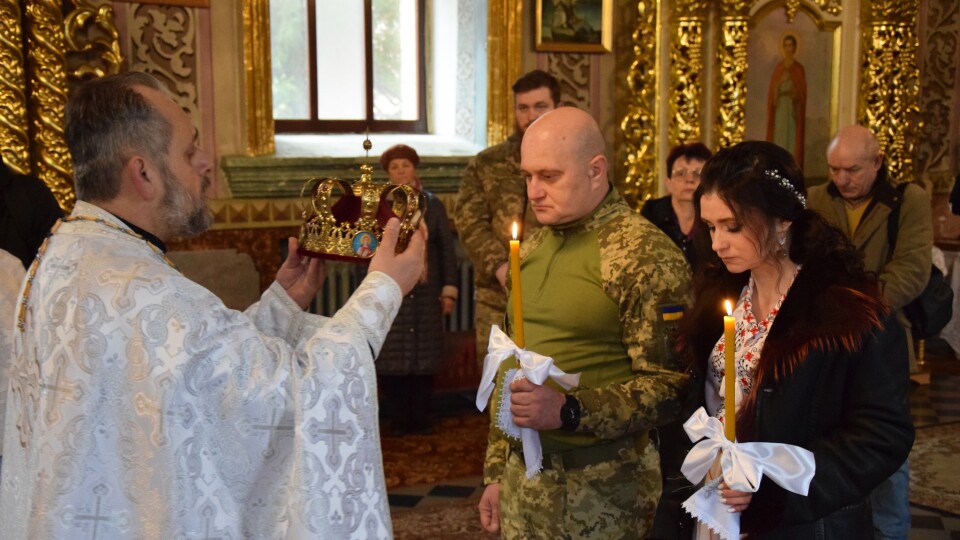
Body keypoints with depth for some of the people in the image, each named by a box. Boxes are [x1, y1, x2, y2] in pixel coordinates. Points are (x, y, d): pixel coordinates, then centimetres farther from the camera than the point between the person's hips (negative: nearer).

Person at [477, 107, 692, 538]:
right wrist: (497, 471, 13)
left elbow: (671, 384, -16)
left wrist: (568, 411, -25)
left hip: (604, 491, -6)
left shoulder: (645, 255, -13)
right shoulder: (532, 249, 9)